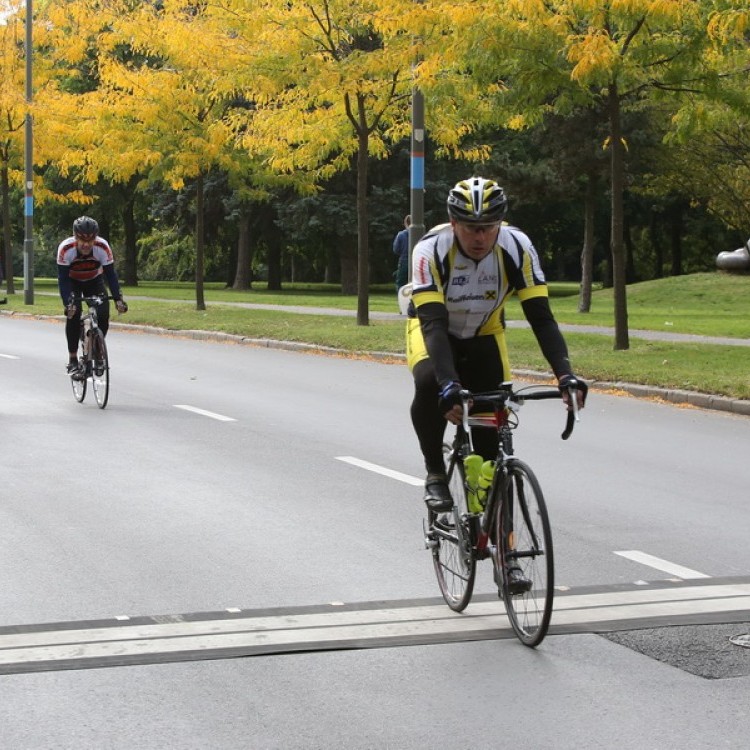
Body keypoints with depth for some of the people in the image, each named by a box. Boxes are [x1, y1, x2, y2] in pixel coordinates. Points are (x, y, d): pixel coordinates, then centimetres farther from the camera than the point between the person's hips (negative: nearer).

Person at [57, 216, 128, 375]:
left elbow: (111, 275, -28)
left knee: (103, 315, -17)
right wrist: (68, 302, -46)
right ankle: (72, 359, -12)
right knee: (73, 315, -22)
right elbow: (63, 279, -34)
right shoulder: (65, 248, -35)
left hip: (94, 281, 1)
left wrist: (118, 299, -40)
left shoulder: (103, 247, -32)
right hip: (72, 281, -1)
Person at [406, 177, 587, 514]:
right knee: (430, 384, -34)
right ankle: (435, 473, -13)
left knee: (494, 418, -10)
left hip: (484, 335, 3)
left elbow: (541, 317, -29)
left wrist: (565, 374, -43)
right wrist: (449, 385, -56)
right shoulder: (431, 250, -33)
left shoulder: (517, 247, -27)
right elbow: (434, 323, -42)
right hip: (433, 330, -2)